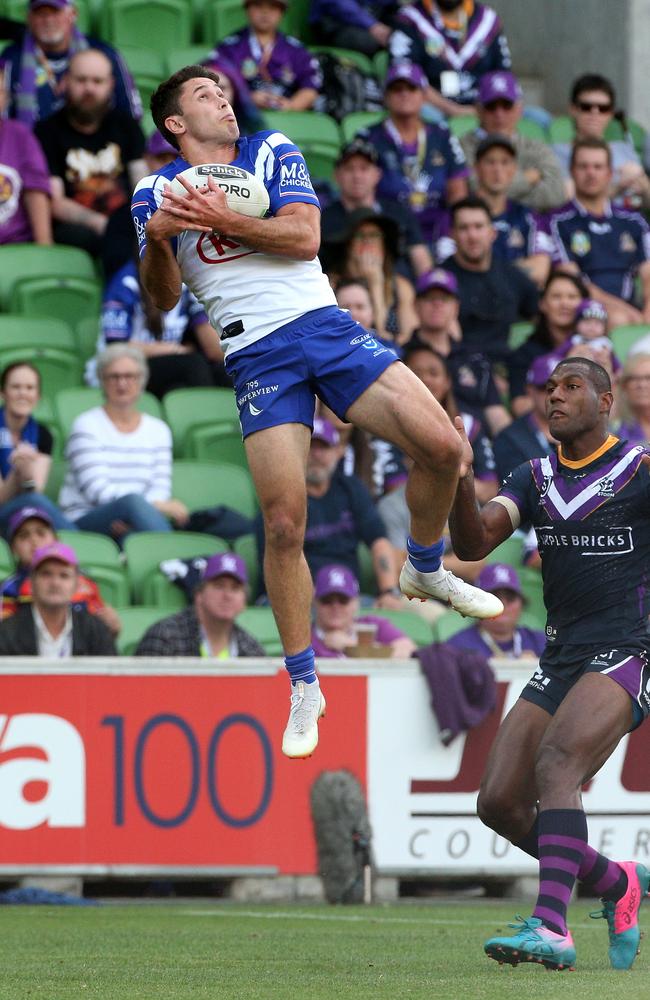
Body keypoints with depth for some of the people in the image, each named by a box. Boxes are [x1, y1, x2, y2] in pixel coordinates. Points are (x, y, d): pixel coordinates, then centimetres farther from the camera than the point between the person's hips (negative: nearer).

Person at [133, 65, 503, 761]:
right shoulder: (155, 194, 9)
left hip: (324, 324, 2)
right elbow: (162, 299, 1)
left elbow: (304, 236, -3)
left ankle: (425, 571, 15)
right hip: (256, 356, -2)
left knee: (440, 445, -15)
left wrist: (222, 221, -13)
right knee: (284, 523, -12)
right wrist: (157, 239, -19)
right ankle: (303, 687, 2)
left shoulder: (273, 151, 12)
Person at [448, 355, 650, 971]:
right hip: (558, 661, 7)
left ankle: (551, 928, -42)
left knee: (555, 764, -31)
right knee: (499, 803, -4)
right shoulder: (535, 479, 12)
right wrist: (460, 481, -19)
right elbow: (473, 543, 0)